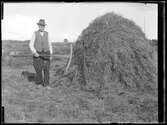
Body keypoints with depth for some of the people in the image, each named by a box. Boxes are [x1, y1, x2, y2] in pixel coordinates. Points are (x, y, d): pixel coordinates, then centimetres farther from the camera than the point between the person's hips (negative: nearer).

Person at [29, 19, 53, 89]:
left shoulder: (46, 34, 7)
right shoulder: (35, 34, -2)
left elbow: (49, 44, 11)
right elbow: (31, 45, -4)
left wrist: (51, 54, 4)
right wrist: (34, 52, -18)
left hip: (46, 54, 2)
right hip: (37, 54, -2)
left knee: (46, 69, -5)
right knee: (38, 70, -2)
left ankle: (46, 84, 2)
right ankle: (39, 83, 17)